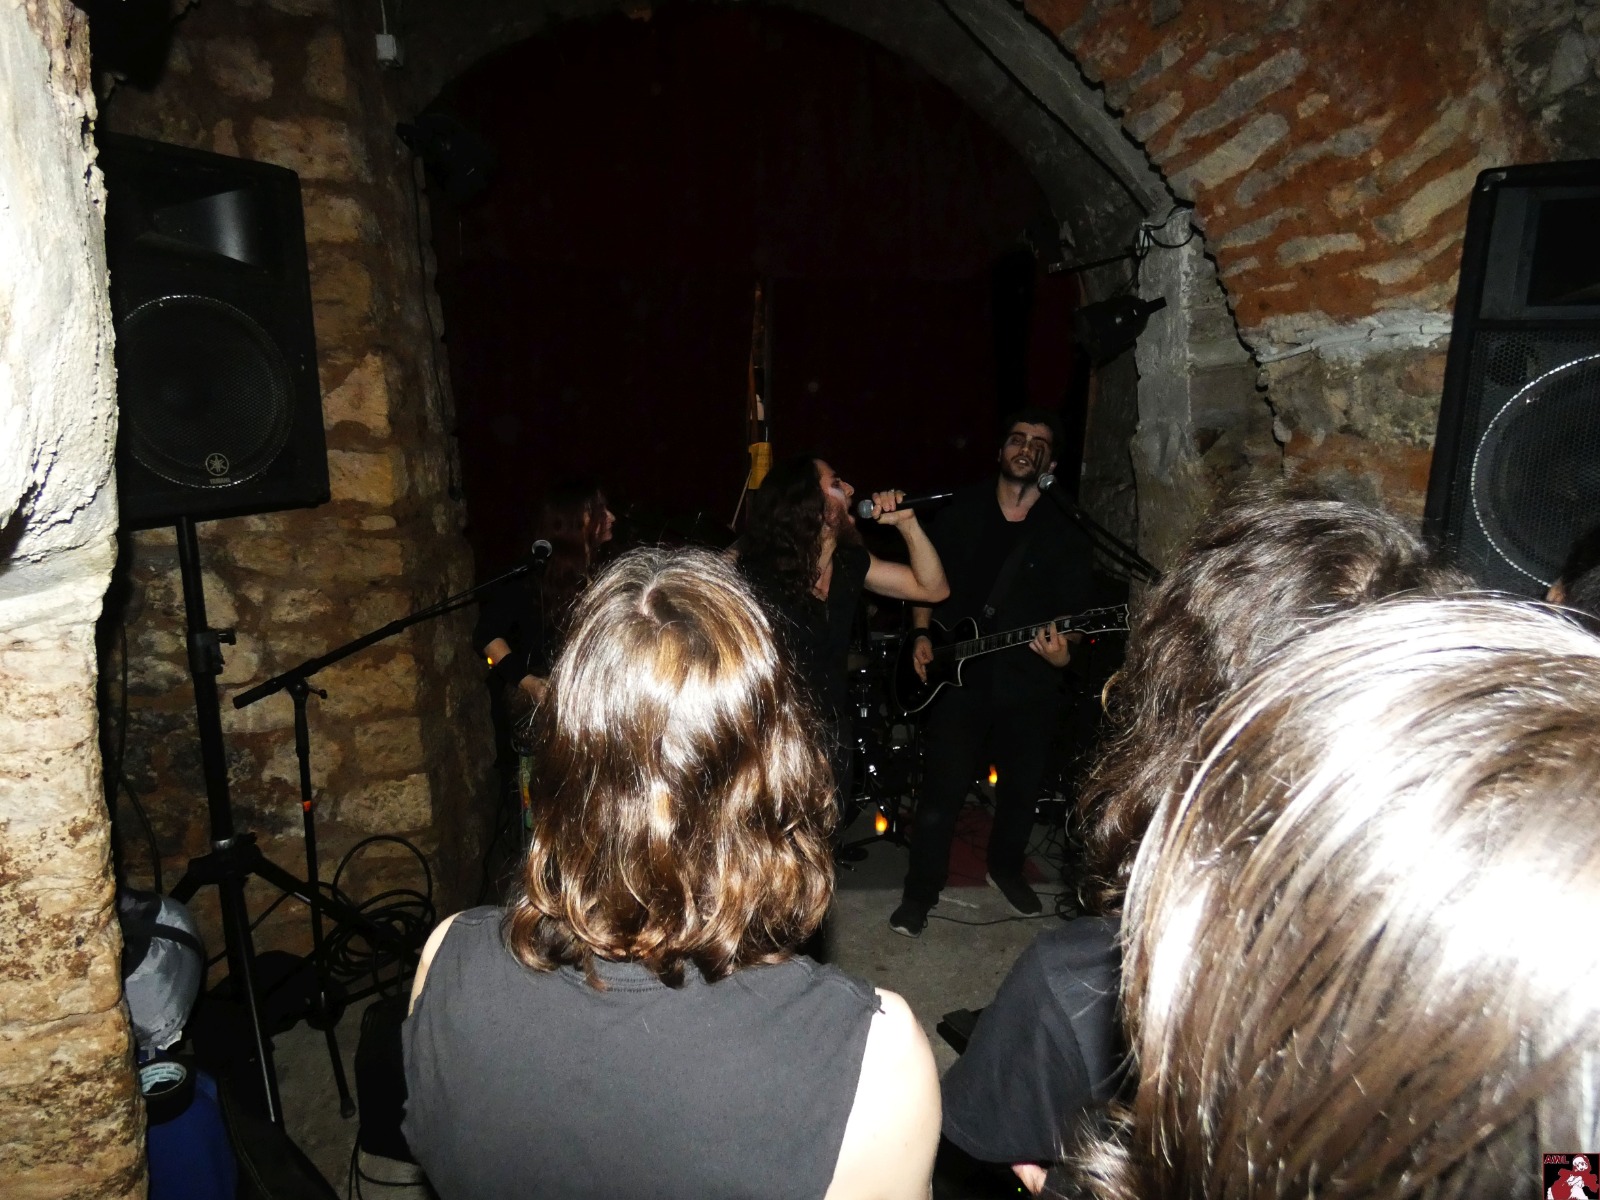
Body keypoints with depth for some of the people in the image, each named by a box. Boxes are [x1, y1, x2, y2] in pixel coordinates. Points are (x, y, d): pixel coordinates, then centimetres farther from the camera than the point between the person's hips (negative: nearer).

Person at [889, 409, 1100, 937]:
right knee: (942, 790, -4)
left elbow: (1077, 611, 1)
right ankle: (921, 892, 12)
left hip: (1029, 685, 1)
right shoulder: (962, 510, 4)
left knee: (1022, 786, 15)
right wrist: (923, 635, -3)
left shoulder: (1065, 536, 2)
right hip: (959, 675, -1)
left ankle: (1006, 867, 42)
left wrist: (1062, 651, -19)